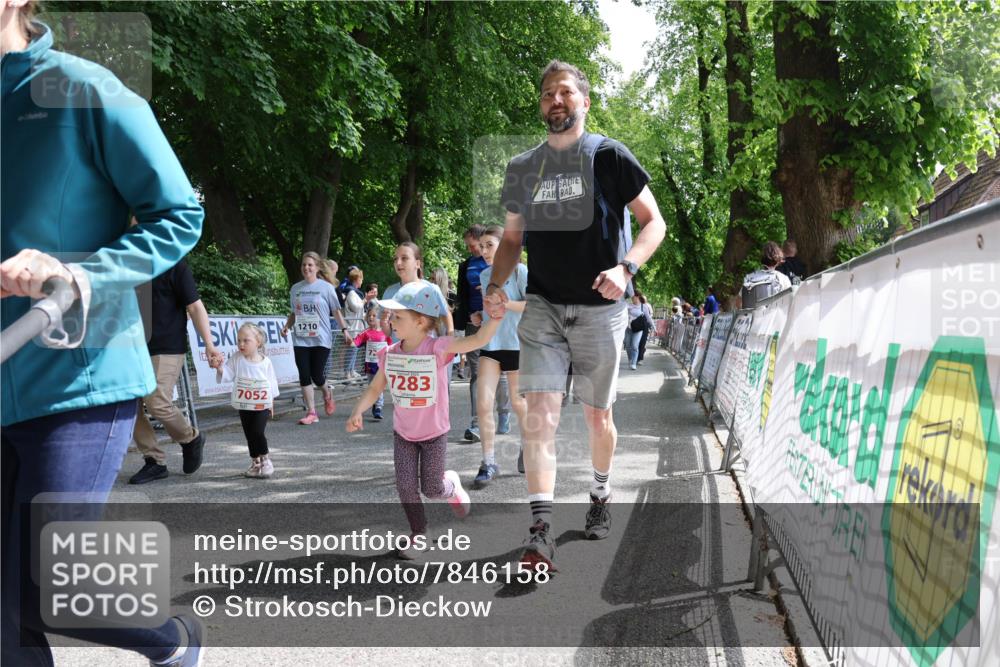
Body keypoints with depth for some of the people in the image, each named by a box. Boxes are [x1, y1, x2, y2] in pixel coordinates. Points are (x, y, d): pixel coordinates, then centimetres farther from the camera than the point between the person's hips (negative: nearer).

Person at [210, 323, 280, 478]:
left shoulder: (266, 362, -4)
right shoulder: (236, 360, -2)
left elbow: (272, 383, 4)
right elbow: (226, 374, -9)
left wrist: (271, 403, 7)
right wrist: (219, 367, -30)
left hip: (262, 405, -3)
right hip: (244, 406, 3)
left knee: (257, 432, -15)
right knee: (249, 435, 10)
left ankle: (265, 460, 4)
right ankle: (256, 462, 25)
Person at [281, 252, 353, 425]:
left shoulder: (326, 287, -1)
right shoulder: (296, 288, 10)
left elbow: (336, 311, 2)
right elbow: (294, 313, 18)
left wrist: (344, 330, -5)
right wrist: (286, 326, 3)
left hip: (321, 339, -3)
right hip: (300, 339, 3)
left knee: (317, 375, -5)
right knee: (304, 376, -1)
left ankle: (327, 395, 29)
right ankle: (311, 412, 7)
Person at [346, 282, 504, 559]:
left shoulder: (438, 348, -20)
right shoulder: (390, 354, -8)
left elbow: (478, 340, -30)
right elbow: (375, 388, 3)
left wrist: (496, 316, -45)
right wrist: (358, 411, -12)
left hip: (434, 433, -3)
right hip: (403, 433, 3)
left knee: (432, 489, 4)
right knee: (405, 486, -3)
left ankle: (451, 484, 40)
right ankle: (419, 534, 17)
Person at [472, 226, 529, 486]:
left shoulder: (520, 271, -7)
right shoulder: (484, 275, 11)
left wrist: (504, 303, -23)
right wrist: (480, 316, 10)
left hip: (516, 345, -4)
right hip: (490, 345, 4)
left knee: (518, 403, 10)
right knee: (483, 404, -9)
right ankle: (488, 463, -1)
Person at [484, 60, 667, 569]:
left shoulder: (610, 156, -1)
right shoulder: (523, 169, 9)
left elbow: (654, 222, -1)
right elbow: (512, 236, 17)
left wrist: (626, 268, -19)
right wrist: (496, 284, -2)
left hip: (599, 308, -2)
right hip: (542, 307, 2)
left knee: (597, 416, 10)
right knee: (540, 411, -12)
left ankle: (600, 495, 37)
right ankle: (541, 531, -13)